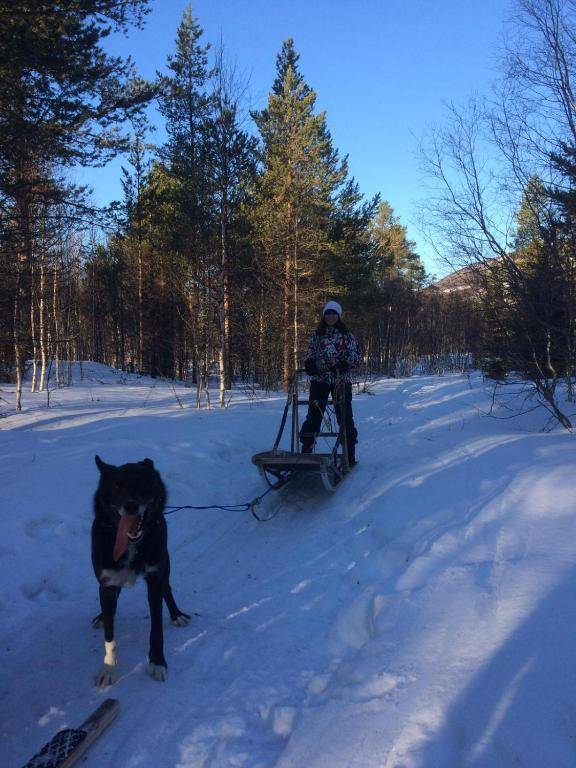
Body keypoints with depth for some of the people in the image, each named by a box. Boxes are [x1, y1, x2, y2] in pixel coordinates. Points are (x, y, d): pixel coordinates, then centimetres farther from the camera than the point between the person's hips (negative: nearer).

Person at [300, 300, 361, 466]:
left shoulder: (346, 334, 4)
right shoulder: (318, 334, 13)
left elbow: (356, 356, 0)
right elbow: (310, 353, 18)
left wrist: (345, 364, -18)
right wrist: (309, 364, -3)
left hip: (341, 379, -2)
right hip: (319, 379, 2)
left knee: (345, 416, 0)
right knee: (314, 415, -4)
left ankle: (350, 456, 9)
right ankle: (306, 451, 1)